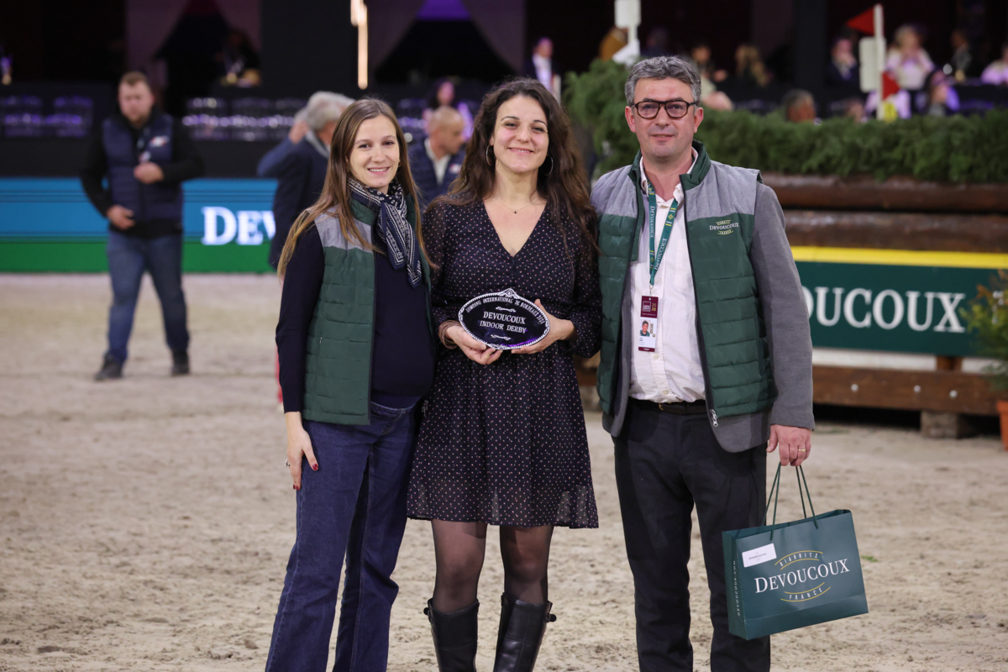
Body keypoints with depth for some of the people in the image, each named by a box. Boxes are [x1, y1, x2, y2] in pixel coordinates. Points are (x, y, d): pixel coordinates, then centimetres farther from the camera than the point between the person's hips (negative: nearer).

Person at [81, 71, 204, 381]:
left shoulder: (170, 128, 0)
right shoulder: (107, 132, 3)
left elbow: (195, 165, -4)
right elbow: (89, 175, 8)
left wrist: (161, 172, -20)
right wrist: (107, 207, -6)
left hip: (164, 230, 0)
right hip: (123, 231, 0)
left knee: (171, 296, 9)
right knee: (123, 296, -6)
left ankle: (180, 353, 26)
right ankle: (114, 360, -4)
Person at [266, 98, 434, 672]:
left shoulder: (414, 227, 11)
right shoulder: (321, 231, -4)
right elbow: (292, 329, -3)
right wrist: (294, 420, -9)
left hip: (401, 420, 5)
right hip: (337, 421, -5)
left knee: (377, 567, 10)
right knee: (317, 568, -6)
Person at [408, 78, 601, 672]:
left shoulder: (574, 223, 8)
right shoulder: (448, 217, 6)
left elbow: (597, 316, 10)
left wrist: (559, 328, -10)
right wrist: (453, 332, -11)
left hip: (542, 410, 1)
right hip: (462, 404, -1)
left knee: (528, 565, 3)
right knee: (457, 566, -4)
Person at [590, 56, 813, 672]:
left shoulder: (748, 198, -1)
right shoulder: (603, 199, 7)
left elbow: (786, 308, -2)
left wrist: (794, 411, -8)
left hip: (725, 426, -3)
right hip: (641, 426, 3)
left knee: (737, 585, 0)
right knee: (656, 584, 10)